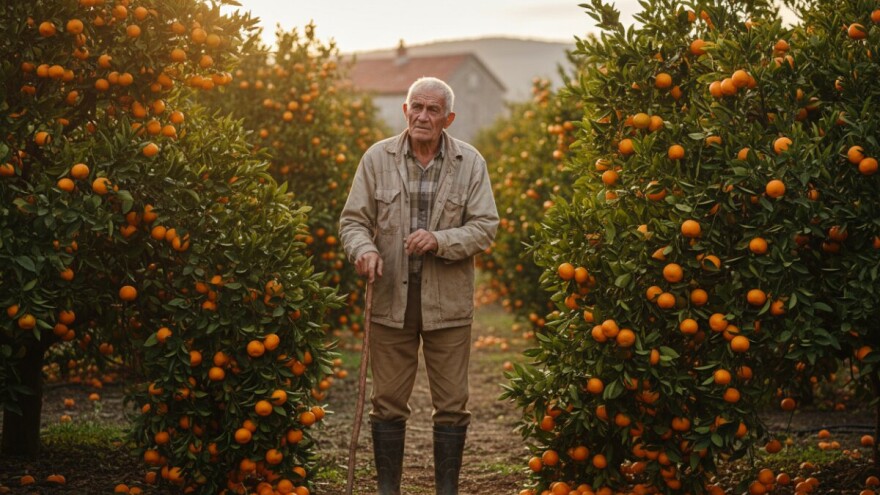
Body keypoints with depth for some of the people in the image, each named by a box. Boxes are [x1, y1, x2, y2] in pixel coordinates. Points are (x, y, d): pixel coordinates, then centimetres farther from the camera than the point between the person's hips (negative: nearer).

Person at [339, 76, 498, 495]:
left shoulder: (470, 162, 0)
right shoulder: (378, 158, 1)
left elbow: (486, 226, -4)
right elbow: (353, 219, 3)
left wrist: (440, 241, -20)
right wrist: (364, 249, -18)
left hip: (448, 302, 0)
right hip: (391, 299, 0)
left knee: (451, 404, 6)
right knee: (388, 401, 7)